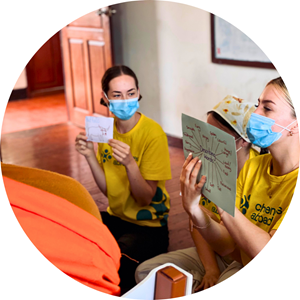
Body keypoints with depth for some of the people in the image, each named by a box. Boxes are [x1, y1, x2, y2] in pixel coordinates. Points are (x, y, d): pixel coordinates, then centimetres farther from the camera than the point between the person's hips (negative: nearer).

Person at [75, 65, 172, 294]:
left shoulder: (153, 133, -17)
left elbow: (145, 199, -16)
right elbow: (107, 189, 1)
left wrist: (130, 163, -32)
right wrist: (90, 156, -13)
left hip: (148, 225, -6)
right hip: (116, 217, 6)